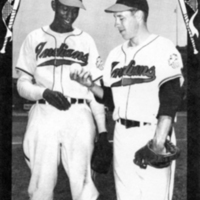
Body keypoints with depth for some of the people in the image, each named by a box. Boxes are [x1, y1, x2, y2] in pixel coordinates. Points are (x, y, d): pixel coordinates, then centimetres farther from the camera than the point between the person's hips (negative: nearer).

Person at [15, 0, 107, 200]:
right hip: (44, 117, 0)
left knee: (83, 184, -3)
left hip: (79, 117, 0)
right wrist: (44, 92, -14)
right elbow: (22, 85, 7)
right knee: (41, 183, 3)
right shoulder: (34, 38, 9)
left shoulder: (86, 40, 10)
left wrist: (102, 130, 1)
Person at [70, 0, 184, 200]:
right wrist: (91, 86, -3)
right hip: (122, 136, 6)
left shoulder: (164, 49, -7)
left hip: (152, 135, -6)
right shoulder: (116, 54, 11)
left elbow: (169, 102, -13)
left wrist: (158, 143, -20)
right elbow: (112, 99, 14)